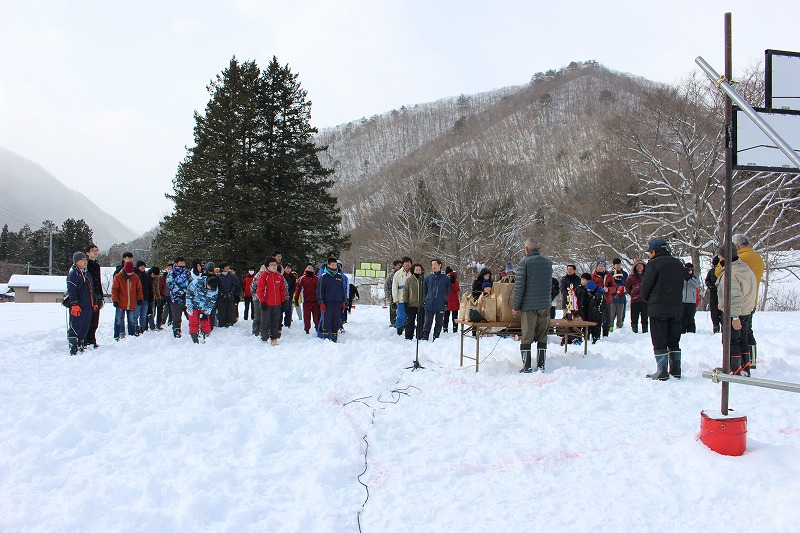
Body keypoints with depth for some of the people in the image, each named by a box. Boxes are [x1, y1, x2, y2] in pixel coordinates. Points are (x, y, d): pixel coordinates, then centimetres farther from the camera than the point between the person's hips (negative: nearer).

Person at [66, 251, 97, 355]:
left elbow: (91, 290, 27)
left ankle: (82, 345, 20)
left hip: (88, 306, 9)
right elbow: (71, 291, -15)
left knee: (85, 328, 12)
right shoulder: (73, 274, -7)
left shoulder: (87, 274, 20)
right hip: (78, 307, -9)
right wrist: (74, 304, -21)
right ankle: (73, 348, -6)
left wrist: (94, 303, 25)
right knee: (75, 327, -7)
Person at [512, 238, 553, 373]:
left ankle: (527, 367, 2)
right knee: (542, 338, 10)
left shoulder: (524, 262, -7)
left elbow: (519, 286, -9)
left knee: (526, 338, 2)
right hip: (545, 306, 4)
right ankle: (541, 365, 12)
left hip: (529, 306, -4)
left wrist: (516, 307, -5)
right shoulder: (548, 262, 9)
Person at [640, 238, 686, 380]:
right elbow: (681, 285, 15)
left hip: (657, 309, -6)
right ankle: (676, 370, 17)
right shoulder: (678, 264, 10)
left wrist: (647, 299, 10)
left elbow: (645, 286, -9)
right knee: (674, 341, 14)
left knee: (659, 342, -2)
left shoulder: (654, 263, -12)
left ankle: (662, 372, -2)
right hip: (676, 309, 7)